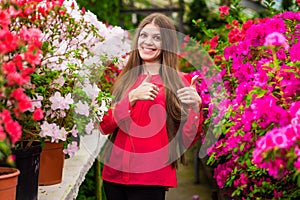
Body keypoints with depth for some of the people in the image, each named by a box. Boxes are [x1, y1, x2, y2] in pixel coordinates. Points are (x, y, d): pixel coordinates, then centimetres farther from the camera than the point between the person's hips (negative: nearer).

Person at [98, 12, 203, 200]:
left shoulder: (179, 82, -1)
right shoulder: (124, 79, 9)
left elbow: (187, 139, -4)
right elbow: (104, 126, -1)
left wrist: (196, 106, -20)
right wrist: (132, 98, -12)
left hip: (151, 180, -3)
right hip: (114, 174, 4)